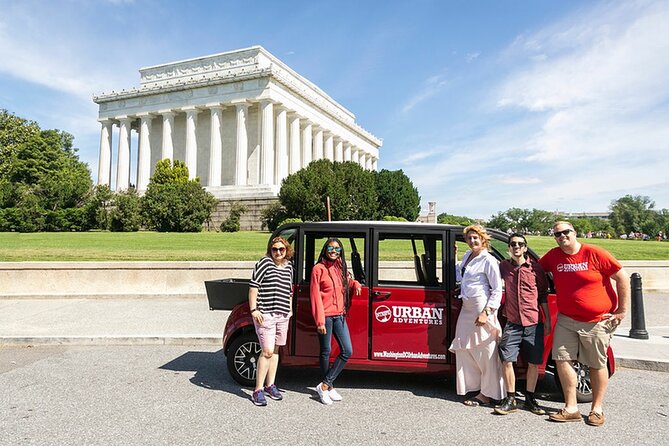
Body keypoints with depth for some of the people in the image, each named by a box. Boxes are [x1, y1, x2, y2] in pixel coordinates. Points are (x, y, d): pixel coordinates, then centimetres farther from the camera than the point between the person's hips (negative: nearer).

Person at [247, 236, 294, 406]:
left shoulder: (289, 266, 12)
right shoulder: (265, 263, -8)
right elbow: (253, 287, -10)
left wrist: (290, 309, 22)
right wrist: (254, 309, -14)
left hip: (283, 315, 7)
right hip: (266, 314, -7)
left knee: (275, 350, 13)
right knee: (267, 351, -9)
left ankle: (270, 385, 26)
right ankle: (258, 391, 1)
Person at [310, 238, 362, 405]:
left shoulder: (341, 268, 11)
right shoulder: (319, 268, -7)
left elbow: (348, 281, 30)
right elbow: (315, 296, -9)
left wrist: (355, 284, 5)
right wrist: (320, 321, -14)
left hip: (339, 315, 6)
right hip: (325, 316, -6)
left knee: (347, 351, 2)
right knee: (326, 352, 6)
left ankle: (325, 384, 12)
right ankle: (329, 387, 22)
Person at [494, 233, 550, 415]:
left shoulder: (535, 267, 0)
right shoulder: (503, 267, 3)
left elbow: (543, 294, 5)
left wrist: (548, 320, 4)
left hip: (534, 323, 0)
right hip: (512, 323, 1)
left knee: (534, 363, 7)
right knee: (507, 361, -4)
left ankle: (530, 399, 24)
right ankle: (511, 400, 10)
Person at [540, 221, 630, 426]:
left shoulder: (594, 253, -12)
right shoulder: (553, 256, 0)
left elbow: (622, 278, -8)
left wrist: (622, 310, -8)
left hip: (597, 321, -4)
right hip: (566, 319, 4)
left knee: (597, 365, 9)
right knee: (562, 360, 0)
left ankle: (597, 409, 25)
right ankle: (571, 408, 13)